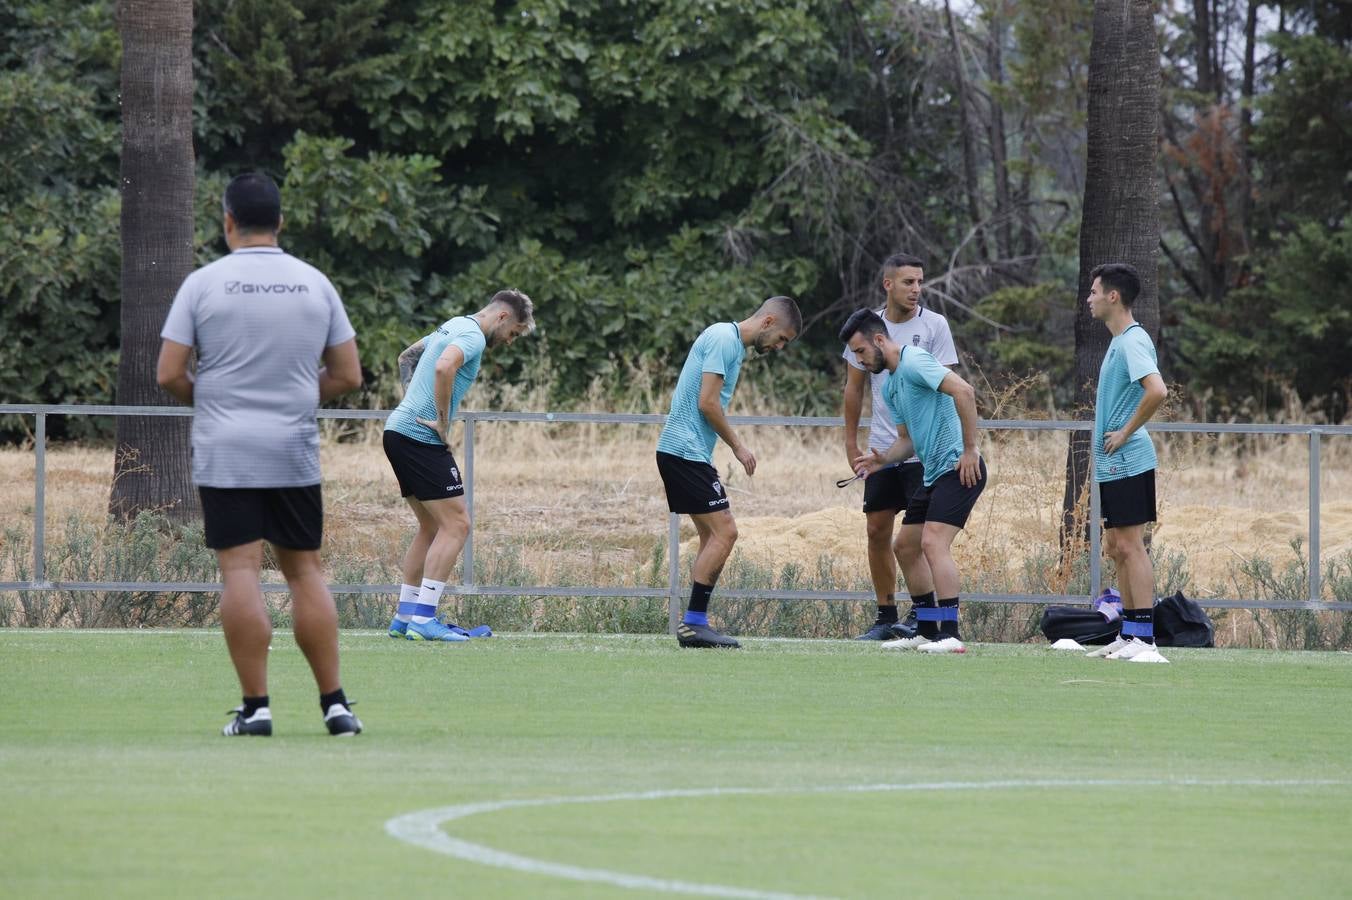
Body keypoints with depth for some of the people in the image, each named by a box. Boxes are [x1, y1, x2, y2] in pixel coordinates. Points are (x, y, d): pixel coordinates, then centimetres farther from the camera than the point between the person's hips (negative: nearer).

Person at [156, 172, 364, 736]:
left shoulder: (204, 284, -3)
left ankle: (255, 706, -8)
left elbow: (169, 375, -5)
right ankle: (334, 705, 7)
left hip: (224, 454, -3)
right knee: (305, 570, 9)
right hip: (295, 454, 3)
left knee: (240, 572, -4)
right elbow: (348, 376, 8)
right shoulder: (315, 284, 5)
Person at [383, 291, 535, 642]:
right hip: (421, 438, -10)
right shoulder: (472, 336, -11)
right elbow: (444, 367, -31)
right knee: (456, 524, -9)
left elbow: (407, 358, 34)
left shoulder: (453, 327, 20)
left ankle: (405, 617, 15)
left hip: (399, 429, 10)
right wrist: (443, 422, -22)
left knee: (431, 526, 15)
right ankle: (424, 619, -15)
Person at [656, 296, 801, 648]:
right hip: (687, 451, -10)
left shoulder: (732, 342, 19)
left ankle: (694, 625, 8)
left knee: (714, 536, 9)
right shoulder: (724, 339, -12)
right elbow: (707, 403, -18)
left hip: (683, 451, 10)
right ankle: (694, 623, -12)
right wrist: (737, 446, -8)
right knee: (724, 532, -12)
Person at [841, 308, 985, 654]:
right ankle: (926, 631, 20)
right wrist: (882, 460, 2)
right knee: (906, 548, 12)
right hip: (934, 473, 11)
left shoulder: (914, 362, -13)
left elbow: (964, 391, -24)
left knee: (934, 543, -21)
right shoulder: (889, 386, 18)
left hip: (959, 468, -11)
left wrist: (970, 449, -23)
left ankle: (950, 635, -24)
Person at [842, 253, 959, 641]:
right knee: (878, 532, 6)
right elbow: (854, 387, 14)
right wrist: (851, 441, 13)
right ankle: (886, 617, 15)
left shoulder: (934, 325, -4)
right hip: (881, 448, 4)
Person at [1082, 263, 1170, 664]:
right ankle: (1129, 635, 17)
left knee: (1130, 546, -10)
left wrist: (1125, 433, -21)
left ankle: (1144, 640, -11)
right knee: (1116, 547, 12)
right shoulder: (1118, 342, 16)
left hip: (1127, 462, -10)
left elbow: (1157, 391, -29)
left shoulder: (1133, 342, -15)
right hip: (1112, 464, 10)